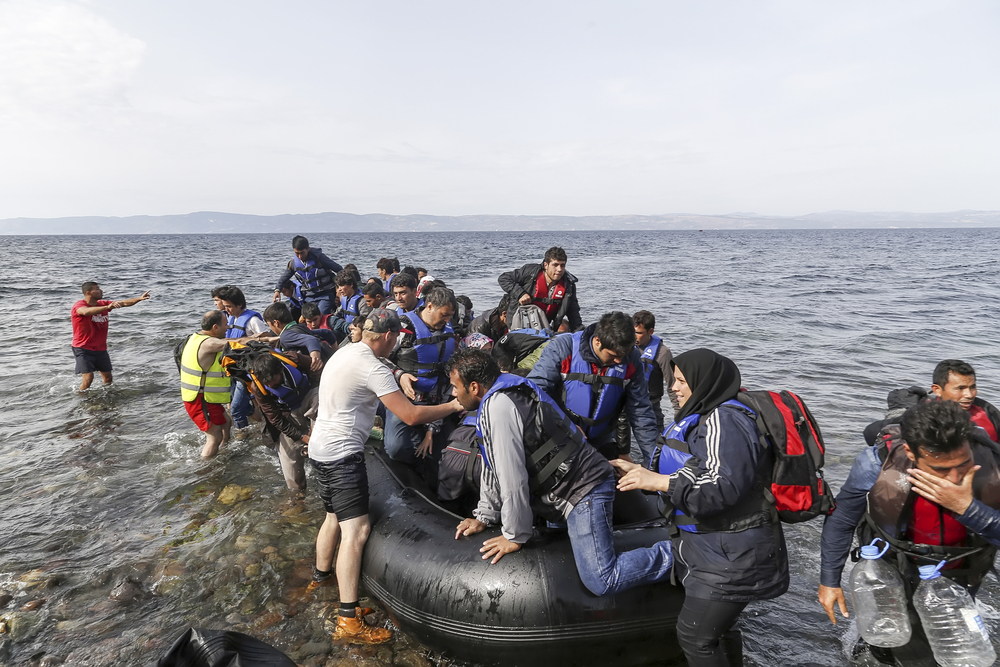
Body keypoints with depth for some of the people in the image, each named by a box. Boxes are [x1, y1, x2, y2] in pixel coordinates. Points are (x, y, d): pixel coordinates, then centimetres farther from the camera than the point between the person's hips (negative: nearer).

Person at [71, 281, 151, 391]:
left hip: (100, 349, 7)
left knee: (108, 378, 11)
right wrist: (107, 307, -54)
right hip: (83, 349, -7)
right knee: (88, 378, -18)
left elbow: (123, 303, -1)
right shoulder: (78, 305, -15)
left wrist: (139, 299, -19)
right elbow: (86, 312, -39)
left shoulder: (102, 304, 5)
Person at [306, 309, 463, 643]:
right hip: (343, 453, -10)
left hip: (321, 448, 10)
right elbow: (411, 415, -22)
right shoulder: (372, 368, -21)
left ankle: (321, 574, 46)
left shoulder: (345, 353, 8)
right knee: (356, 530, -13)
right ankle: (348, 621, -14)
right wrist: (452, 406, -11)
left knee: (334, 515, 26)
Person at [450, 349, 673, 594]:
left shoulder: (499, 406, -21)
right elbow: (493, 466, 17)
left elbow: (513, 480, -21)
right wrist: (484, 517, 17)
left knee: (602, 582, -15)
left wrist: (515, 537, -11)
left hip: (584, 489, -10)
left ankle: (672, 555, -3)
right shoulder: (494, 401, 11)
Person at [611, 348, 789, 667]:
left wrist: (658, 481, -31)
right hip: (709, 545, 10)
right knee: (719, 627, 23)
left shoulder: (725, 422, -21)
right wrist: (640, 471, 14)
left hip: (731, 554, -10)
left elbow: (724, 487, -30)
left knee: (694, 635, -4)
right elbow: (690, 473, 20)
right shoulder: (705, 417, 12)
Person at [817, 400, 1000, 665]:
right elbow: (841, 522, -17)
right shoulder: (877, 465, -33)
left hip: (959, 579, 3)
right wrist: (829, 580, -8)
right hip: (895, 573, -3)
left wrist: (967, 508, -44)